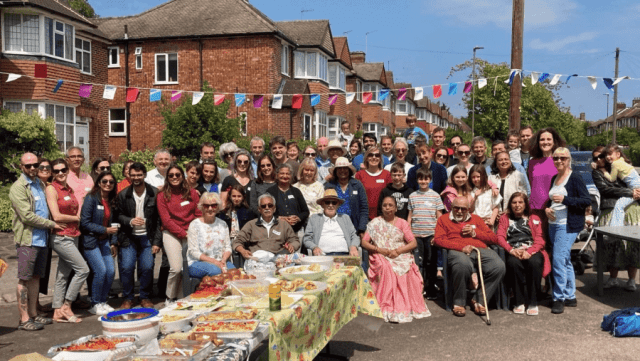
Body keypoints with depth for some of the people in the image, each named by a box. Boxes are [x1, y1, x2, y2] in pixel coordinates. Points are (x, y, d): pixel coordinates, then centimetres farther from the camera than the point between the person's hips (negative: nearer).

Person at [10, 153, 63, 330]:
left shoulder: (40, 184, 15)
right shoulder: (18, 188, -9)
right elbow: (27, 216, -16)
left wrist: (50, 226, 13)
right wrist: (51, 224, -10)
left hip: (42, 239, 7)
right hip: (27, 239, -7)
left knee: (35, 277, 12)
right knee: (24, 279, -2)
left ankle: (33, 314, 20)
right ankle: (24, 319, 2)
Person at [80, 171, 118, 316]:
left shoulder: (111, 201, 9)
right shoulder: (91, 198, -10)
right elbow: (85, 223, -14)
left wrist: (114, 243, 9)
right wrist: (105, 230, -17)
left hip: (105, 241, 6)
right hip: (90, 241, -6)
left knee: (111, 270, -6)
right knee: (101, 270, -15)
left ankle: (103, 301, 13)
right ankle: (95, 305, 2)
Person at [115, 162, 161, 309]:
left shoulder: (155, 193, -3)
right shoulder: (123, 195, 2)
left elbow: (159, 219, -2)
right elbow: (118, 216, 6)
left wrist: (157, 241, -6)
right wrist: (130, 221, -16)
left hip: (147, 237, -1)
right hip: (128, 238, 1)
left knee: (147, 267, -8)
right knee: (126, 267, -8)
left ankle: (145, 297, 14)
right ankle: (128, 298, 13)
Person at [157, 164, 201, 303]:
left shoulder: (192, 193, 12)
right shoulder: (162, 196, 6)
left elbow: (199, 215, 11)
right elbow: (166, 220, 0)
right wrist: (183, 233, -9)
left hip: (190, 233, 2)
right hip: (171, 234, -2)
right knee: (176, 268, -16)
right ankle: (170, 299, 4)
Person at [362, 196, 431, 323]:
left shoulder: (402, 223, 12)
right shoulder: (375, 223, 11)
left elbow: (413, 243, 3)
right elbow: (364, 242, 4)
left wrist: (398, 251, -13)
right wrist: (379, 250, -12)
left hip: (401, 256, 1)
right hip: (381, 257, 0)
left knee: (406, 269, -33)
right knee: (386, 268, -35)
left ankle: (406, 306, -25)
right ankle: (388, 307, -31)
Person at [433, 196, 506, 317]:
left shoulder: (476, 219, 31)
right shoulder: (444, 220, 23)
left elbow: (493, 238, 23)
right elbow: (438, 239, 5)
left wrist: (474, 233, 7)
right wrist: (461, 247, -7)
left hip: (481, 250, 3)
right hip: (457, 251, -3)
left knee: (499, 266, -29)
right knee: (462, 265, -42)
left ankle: (478, 300, -12)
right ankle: (459, 303, -19)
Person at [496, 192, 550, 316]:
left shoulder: (534, 219, 23)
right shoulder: (505, 218, 25)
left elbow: (539, 240, 8)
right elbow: (500, 237, 8)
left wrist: (529, 252, -14)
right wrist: (511, 250, -14)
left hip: (531, 251, 0)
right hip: (513, 252, 0)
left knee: (535, 262, -36)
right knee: (513, 263, -37)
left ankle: (533, 303, -26)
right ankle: (520, 302, -26)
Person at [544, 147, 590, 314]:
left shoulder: (575, 178, -9)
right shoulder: (554, 179, 13)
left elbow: (587, 201, -14)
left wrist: (564, 199, -22)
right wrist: (547, 208, 3)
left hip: (568, 225, -8)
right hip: (554, 224, 8)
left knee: (559, 259, -13)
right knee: (565, 260, 13)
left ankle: (559, 298, -5)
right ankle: (570, 297, 22)